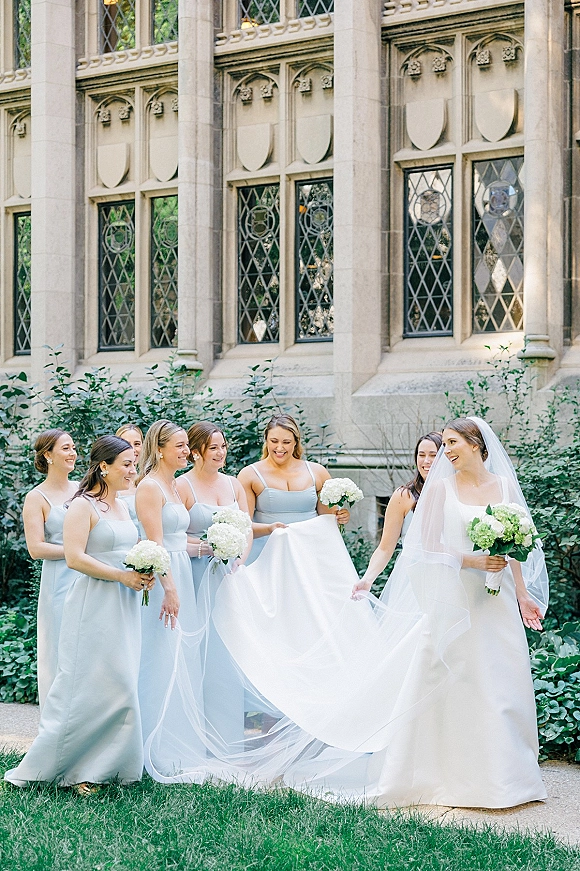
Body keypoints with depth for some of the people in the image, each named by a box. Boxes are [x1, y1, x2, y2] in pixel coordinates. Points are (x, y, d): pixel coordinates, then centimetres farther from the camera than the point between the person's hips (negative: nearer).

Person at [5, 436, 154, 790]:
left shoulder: (123, 507, 16)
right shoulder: (83, 506, -9)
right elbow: (75, 557, -17)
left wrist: (144, 574, 5)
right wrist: (122, 575, -19)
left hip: (125, 606, 8)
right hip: (95, 605, -8)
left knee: (121, 686, 7)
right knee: (86, 684, -7)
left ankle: (106, 764, 14)